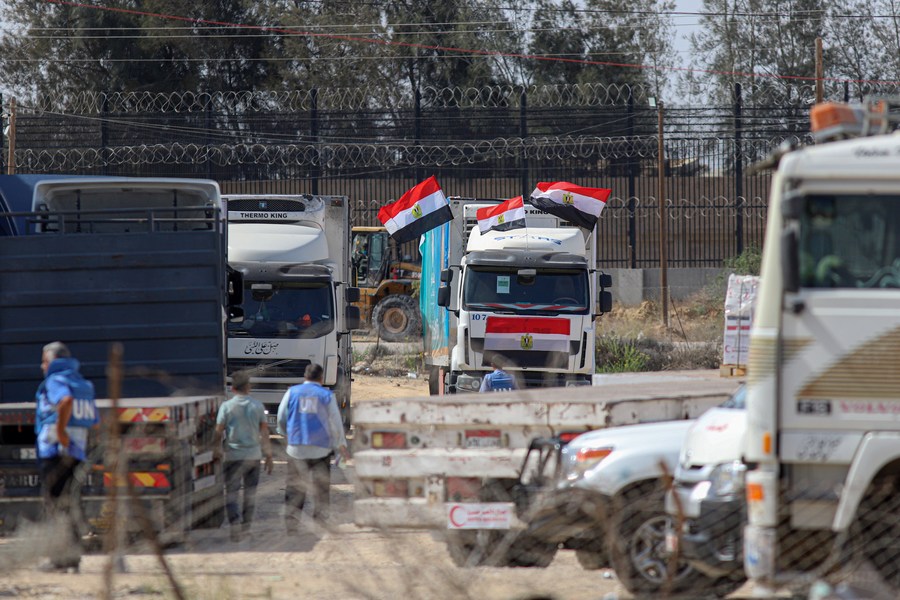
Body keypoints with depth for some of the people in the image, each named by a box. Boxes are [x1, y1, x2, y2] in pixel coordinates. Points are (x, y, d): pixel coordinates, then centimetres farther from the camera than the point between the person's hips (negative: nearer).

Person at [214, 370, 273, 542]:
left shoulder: (226, 406, -7)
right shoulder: (257, 406, 1)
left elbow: (218, 432, -6)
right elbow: (265, 433, 3)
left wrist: (217, 451, 5)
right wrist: (269, 456, 10)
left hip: (234, 455, -3)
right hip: (254, 455, 3)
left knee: (231, 492, 1)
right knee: (250, 490, 18)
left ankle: (235, 525, -14)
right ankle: (246, 524, 26)